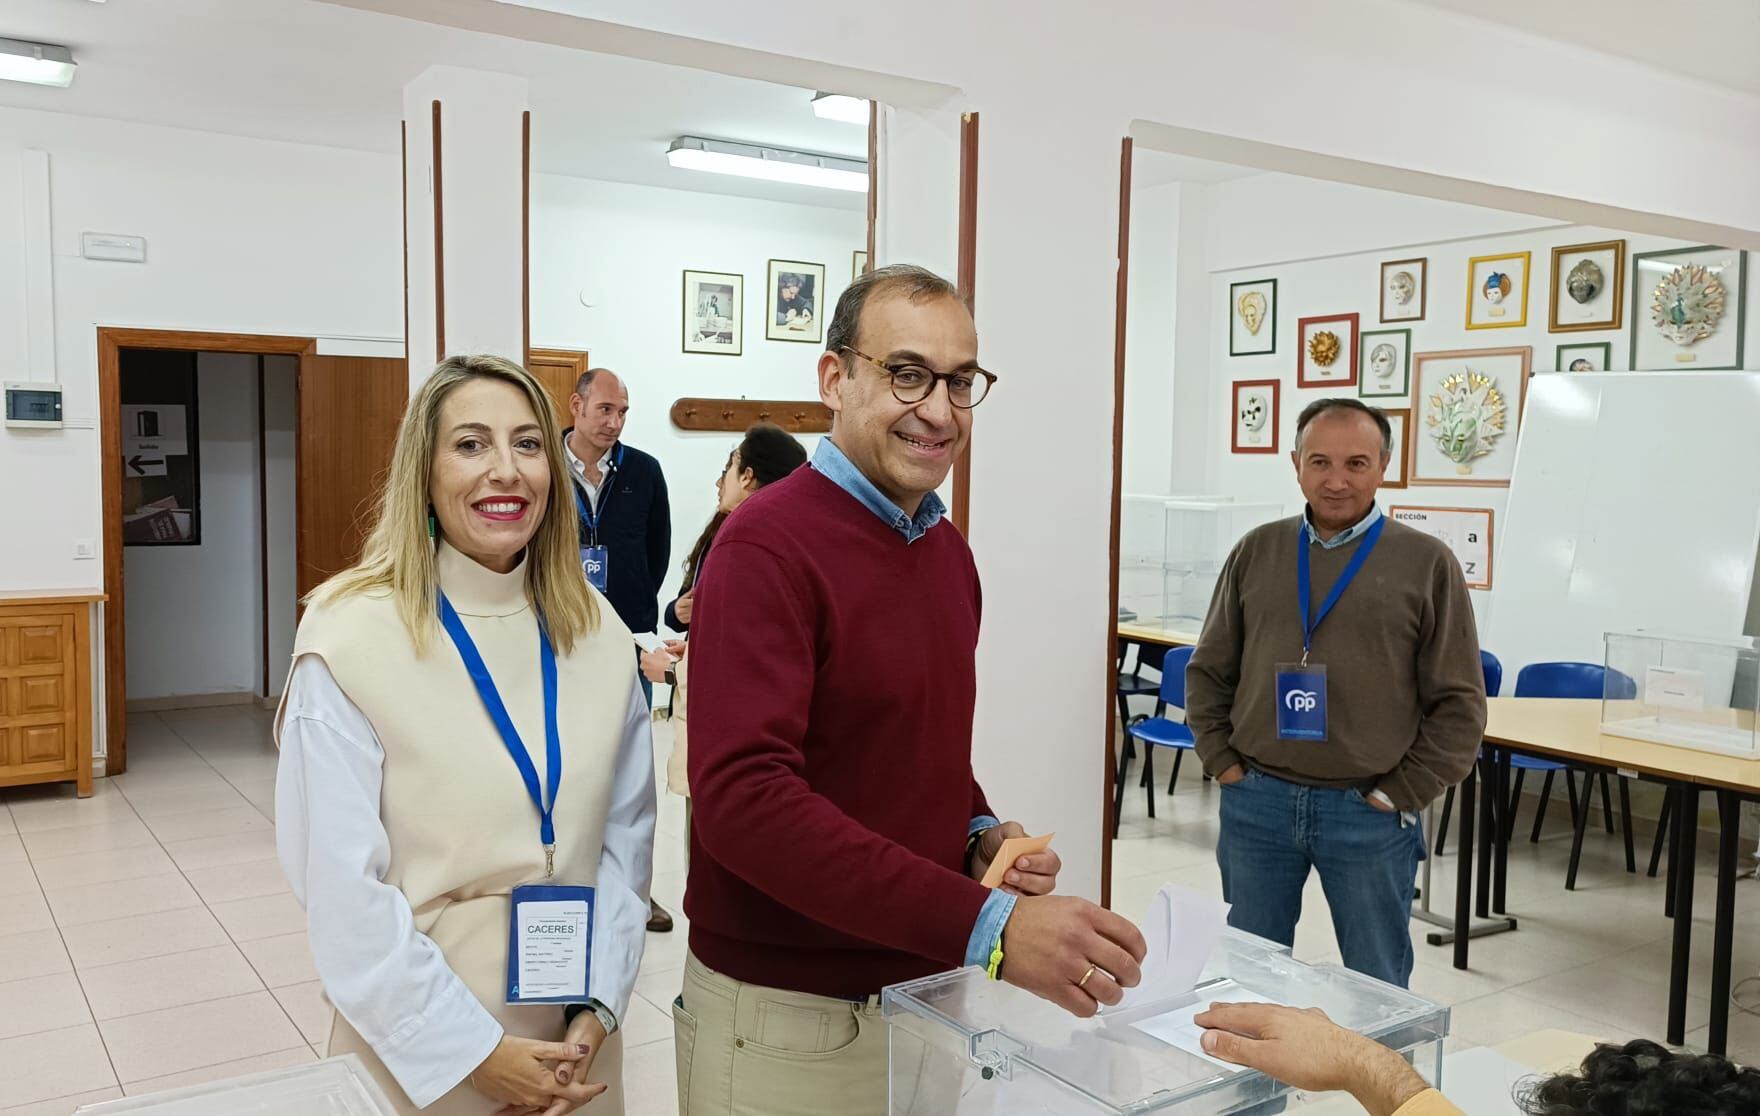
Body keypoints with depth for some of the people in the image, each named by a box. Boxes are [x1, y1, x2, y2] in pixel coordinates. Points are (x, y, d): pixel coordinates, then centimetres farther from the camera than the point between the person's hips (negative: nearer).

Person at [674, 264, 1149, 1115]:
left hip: (927, 993, 7)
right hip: (786, 1014, -7)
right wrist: (986, 927, -32)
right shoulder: (768, 544, -18)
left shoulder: (948, 549, 6)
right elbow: (742, 795, -28)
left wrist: (980, 835, -2)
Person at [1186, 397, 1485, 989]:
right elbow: (1208, 670, 13)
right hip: (1255, 802, 2)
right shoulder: (1257, 551, 6)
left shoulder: (1426, 563, -2)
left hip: (1368, 813, -2)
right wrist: (1222, 760, 3)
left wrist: (1402, 794, -5)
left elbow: (1460, 702, -1)